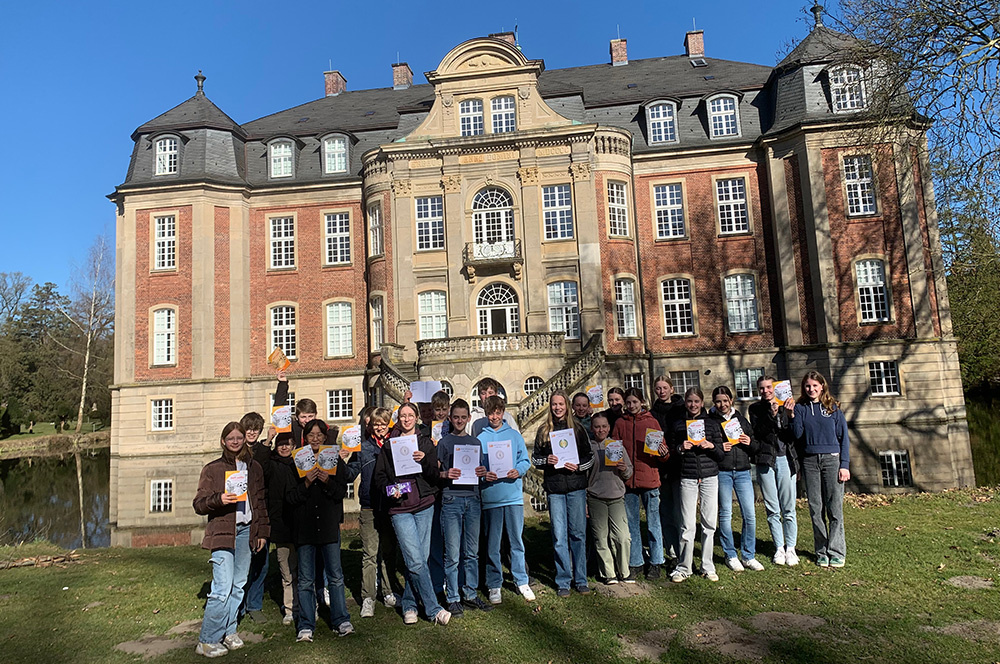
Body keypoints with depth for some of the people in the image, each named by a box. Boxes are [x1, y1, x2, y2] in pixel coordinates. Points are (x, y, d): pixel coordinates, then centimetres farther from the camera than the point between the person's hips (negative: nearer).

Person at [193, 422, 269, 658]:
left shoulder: (254, 467, 12)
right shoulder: (212, 468, 2)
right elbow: (198, 504, -1)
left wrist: (262, 531, 11)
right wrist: (219, 499, -20)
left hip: (246, 531, 4)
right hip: (222, 531, -4)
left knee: (238, 585, 9)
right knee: (223, 588, -9)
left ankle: (229, 631, 23)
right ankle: (207, 640, 2)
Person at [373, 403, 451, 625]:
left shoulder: (426, 443, 10)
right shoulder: (389, 445, 9)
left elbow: (435, 476, 4)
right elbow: (379, 476, 11)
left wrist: (424, 461, -14)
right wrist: (389, 490, -8)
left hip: (424, 506, 2)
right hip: (400, 509, -2)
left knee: (419, 559, 5)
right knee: (416, 561, -9)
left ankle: (409, 605, 22)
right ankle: (433, 609, -1)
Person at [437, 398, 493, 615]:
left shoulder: (475, 442, 15)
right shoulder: (444, 442, 5)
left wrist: (483, 472, -2)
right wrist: (445, 474, -17)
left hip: (472, 499, 4)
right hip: (451, 500, -3)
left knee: (472, 552, 9)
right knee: (453, 554, -2)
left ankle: (471, 595, 20)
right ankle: (453, 598, 9)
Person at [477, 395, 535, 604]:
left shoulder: (514, 435, 7)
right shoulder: (479, 438, 3)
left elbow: (525, 460, 7)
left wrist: (518, 471, -12)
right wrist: (483, 475, -15)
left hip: (513, 495, 1)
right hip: (490, 497, -1)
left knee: (517, 541, 7)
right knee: (492, 545, 6)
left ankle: (521, 582, 21)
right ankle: (494, 586, 18)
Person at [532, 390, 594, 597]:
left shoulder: (577, 429, 7)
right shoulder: (543, 431, 7)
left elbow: (590, 456, 9)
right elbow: (534, 458, 10)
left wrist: (579, 466, -9)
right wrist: (546, 460, -11)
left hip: (576, 487, 0)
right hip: (554, 488, 0)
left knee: (578, 533, 4)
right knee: (559, 536, 1)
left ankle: (580, 580, 17)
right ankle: (563, 581, 13)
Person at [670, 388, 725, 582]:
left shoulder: (712, 425, 7)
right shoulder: (679, 425, 6)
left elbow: (721, 455, 7)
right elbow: (673, 452, 10)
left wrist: (712, 446, -12)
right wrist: (681, 448, -10)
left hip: (709, 478, 1)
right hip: (688, 478, -1)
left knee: (709, 523, 4)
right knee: (687, 525, -2)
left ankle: (707, 566, 18)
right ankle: (683, 567, 11)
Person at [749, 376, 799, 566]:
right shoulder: (755, 408, 9)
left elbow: (795, 433, 0)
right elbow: (757, 432, -6)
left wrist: (790, 414, -14)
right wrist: (771, 414, -14)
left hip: (785, 459, 0)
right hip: (765, 461, 0)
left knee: (788, 508, 1)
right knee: (772, 509, 4)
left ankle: (790, 548, 13)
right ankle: (779, 548, 15)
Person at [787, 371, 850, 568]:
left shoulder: (833, 408, 5)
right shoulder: (800, 408, 8)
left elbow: (843, 437, 4)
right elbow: (797, 435, -1)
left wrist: (844, 465, -2)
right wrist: (792, 416, -13)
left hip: (831, 459, -1)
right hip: (810, 461, 2)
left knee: (834, 508, -1)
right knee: (816, 509, 5)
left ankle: (836, 552, 9)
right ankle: (822, 552, 14)